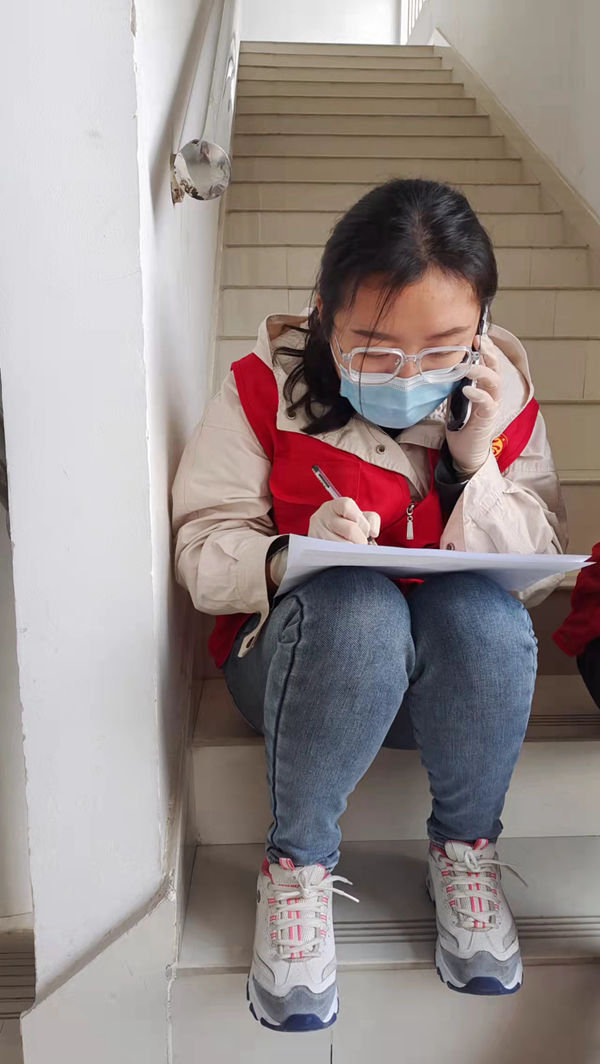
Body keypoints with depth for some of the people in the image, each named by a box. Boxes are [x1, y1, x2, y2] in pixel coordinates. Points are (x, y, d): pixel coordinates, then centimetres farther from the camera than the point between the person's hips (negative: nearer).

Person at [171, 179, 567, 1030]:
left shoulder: (502, 396, -4)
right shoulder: (267, 390, -10)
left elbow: (540, 573, -4)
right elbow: (203, 550, -11)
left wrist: (478, 463, -18)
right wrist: (293, 558, -32)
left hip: (460, 673, 2)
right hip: (297, 659, -2)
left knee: (482, 607, -31)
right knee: (355, 604, -35)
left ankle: (465, 850, -5)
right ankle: (299, 864, -13)